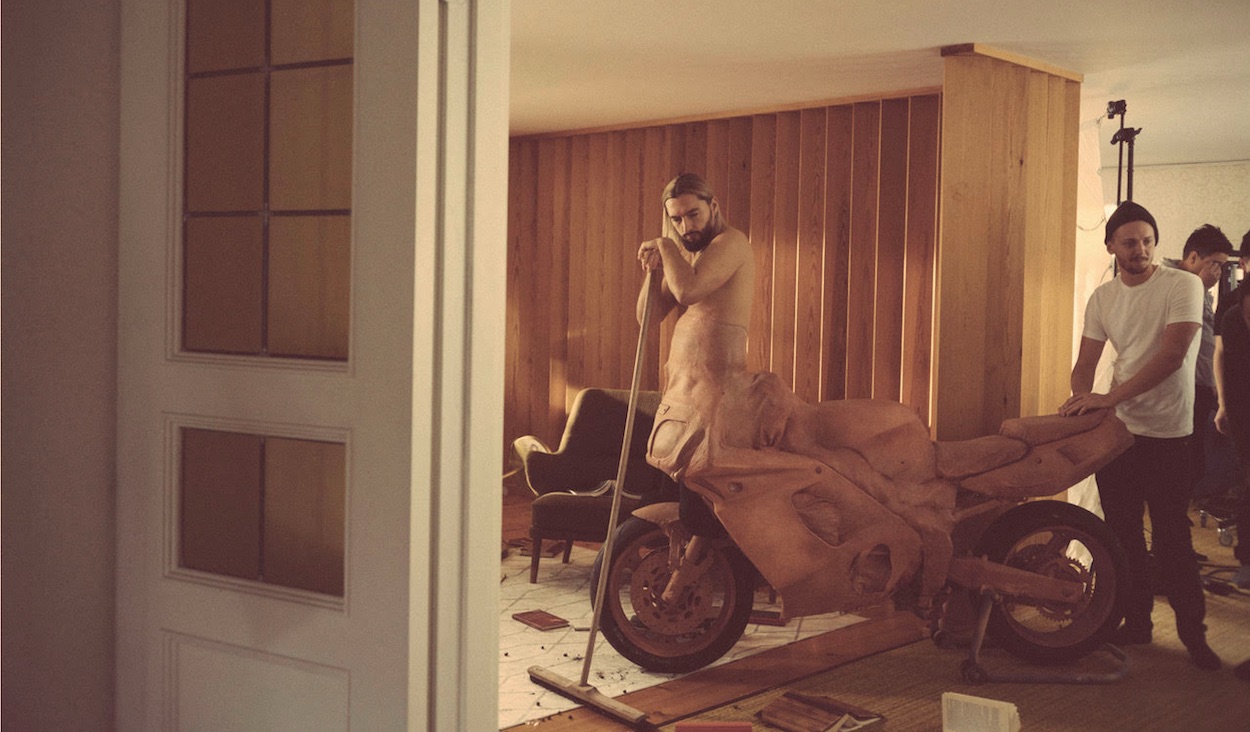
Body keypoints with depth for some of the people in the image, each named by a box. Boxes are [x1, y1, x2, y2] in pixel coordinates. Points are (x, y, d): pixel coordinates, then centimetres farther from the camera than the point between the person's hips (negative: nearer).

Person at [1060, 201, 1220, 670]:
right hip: (1116, 431, 5)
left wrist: (1111, 397, -26)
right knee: (1123, 534, 11)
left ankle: (1192, 629, 12)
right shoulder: (1103, 298, 7)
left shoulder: (1182, 286, -9)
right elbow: (1086, 362, 7)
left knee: (1171, 535, -2)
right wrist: (1081, 398, -16)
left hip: (1167, 434, -5)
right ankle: (1136, 622, 23)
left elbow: (1172, 354, -20)